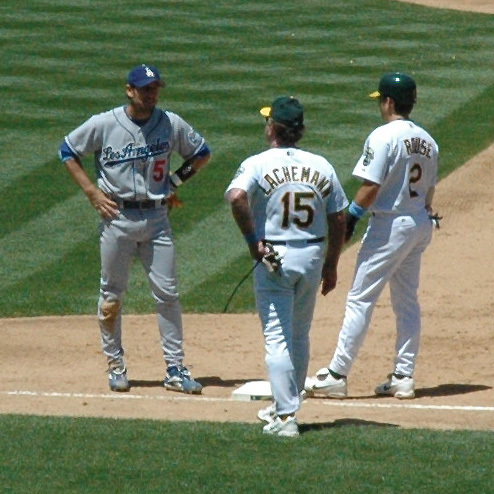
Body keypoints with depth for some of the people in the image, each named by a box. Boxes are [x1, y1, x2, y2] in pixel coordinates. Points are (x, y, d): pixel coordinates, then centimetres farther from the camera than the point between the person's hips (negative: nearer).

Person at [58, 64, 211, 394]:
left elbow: (201, 153, 14)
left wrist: (176, 182, 1)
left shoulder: (171, 124, 0)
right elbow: (68, 151, 5)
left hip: (156, 217, 1)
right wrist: (92, 192, -3)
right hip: (117, 217, -1)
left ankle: (175, 369, 3)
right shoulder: (104, 125, -6)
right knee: (112, 295, 6)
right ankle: (115, 364, 20)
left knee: (167, 293, -2)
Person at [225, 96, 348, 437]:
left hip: (273, 258, -4)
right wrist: (331, 265, 15)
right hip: (313, 256, 4)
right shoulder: (322, 167, 5)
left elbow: (237, 196, -28)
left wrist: (253, 240, -18)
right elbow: (338, 220, 6)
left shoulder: (258, 164, -8)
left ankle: (285, 417, -9)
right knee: (299, 337, 19)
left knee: (278, 339, -3)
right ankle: (286, 405, 31)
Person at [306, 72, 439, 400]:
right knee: (407, 301, 13)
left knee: (360, 299, -5)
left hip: (390, 225, -8)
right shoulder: (427, 141, 9)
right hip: (421, 224, 8)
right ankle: (404, 377, 12)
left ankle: (337, 375, -5)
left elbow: (371, 187, -19)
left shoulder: (384, 137, -14)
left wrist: (351, 219, -11)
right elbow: (429, 190, 14)